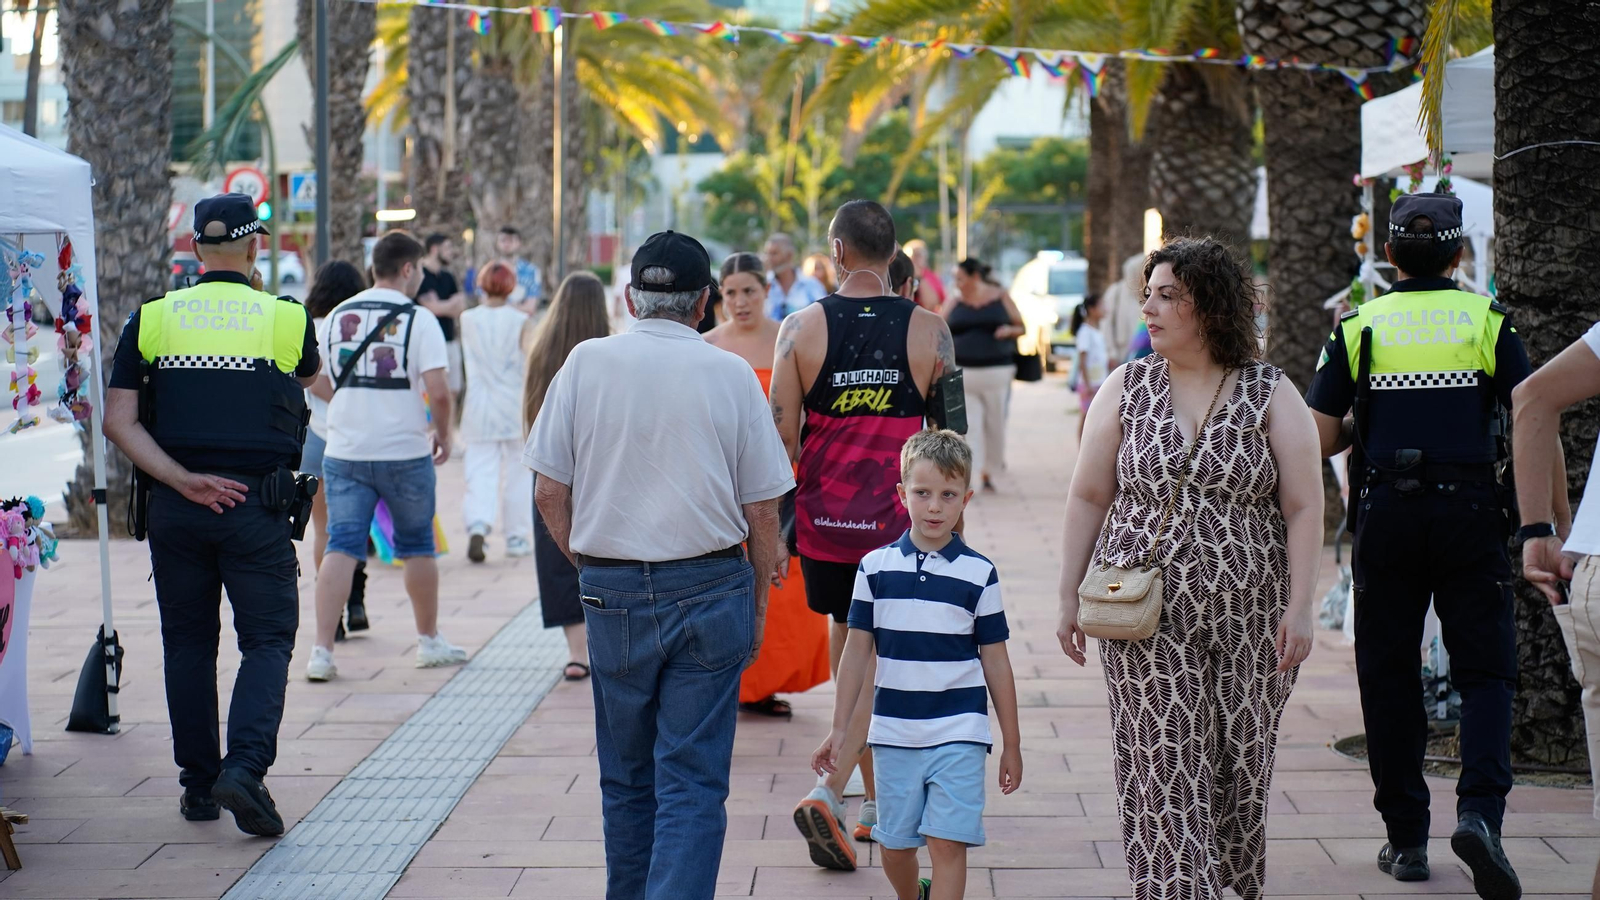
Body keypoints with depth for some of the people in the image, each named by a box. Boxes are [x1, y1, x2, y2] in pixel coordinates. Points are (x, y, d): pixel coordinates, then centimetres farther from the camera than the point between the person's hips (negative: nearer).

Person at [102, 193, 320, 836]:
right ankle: (245, 765, -16)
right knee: (268, 638, 4)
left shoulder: (151, 319, 2)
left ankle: (198, 784, 17)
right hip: (259, 506, -2)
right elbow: (306, 383, 19)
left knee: (188, 640, 14)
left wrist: (183, 480, -9)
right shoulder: (286, 319, -2)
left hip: (174, 508, 2)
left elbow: (119, 421, -6)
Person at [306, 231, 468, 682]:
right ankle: (429, 641, 27)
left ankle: (322, 652, -8)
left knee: (341, 547, 1)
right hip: (405, 453, -3)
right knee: (417, 546, 14)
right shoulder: (418, 319, -8)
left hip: (345, 453, 3)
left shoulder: (337, 316, 7)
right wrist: (442, 434, 1)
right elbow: (437, 391, -15)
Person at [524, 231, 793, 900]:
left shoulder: (586, 362, 0)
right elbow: (762, 511, 0)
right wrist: (757, 606, 10)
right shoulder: (730, 374, -2)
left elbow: (549, 493, 1)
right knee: (693, 782, 1)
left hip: (611, 592, 2)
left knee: (626, 778, 17)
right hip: (711, 588, -1)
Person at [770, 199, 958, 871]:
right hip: (897, 524, -2)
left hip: (824, 515, 2)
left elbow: (781, 438, -4)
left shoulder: (801, 329, -5)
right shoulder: (929, 330, -5)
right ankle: (829, 792, -13)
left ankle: (875, 799, 28)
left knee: (849, 648, 17)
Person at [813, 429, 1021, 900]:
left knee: (947, 841, -9)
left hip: (958, 733, -2)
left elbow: (995, 661, 3)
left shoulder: (979, 574, -2)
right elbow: (857, 651, 7)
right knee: (895, 844, 12)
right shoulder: (875, 567, 1)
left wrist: (1011, 742, 6)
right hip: (894, 732, 2)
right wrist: (839, 730, 7)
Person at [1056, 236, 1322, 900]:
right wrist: (1069, 597, 3)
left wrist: (1299, 608, -9)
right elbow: (1088, 498, 7)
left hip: (1249, 618, 0)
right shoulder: (1126, 390, 5)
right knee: (1162, 769, -6)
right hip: (1148, 620, 0)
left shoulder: (1273, 396, 1)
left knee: (1241, 767, 7)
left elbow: (1304, 508, -2)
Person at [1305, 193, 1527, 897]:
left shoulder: (1360, 325, 3)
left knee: (1389, 676, 9)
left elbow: (1320, 438, -1)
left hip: (1387, 515, 1)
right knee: (1484, 670, 5)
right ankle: (1479, 809, -17)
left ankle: (1406, 838, 12)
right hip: (1471, 513, -1)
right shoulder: (1487, 320, 1)